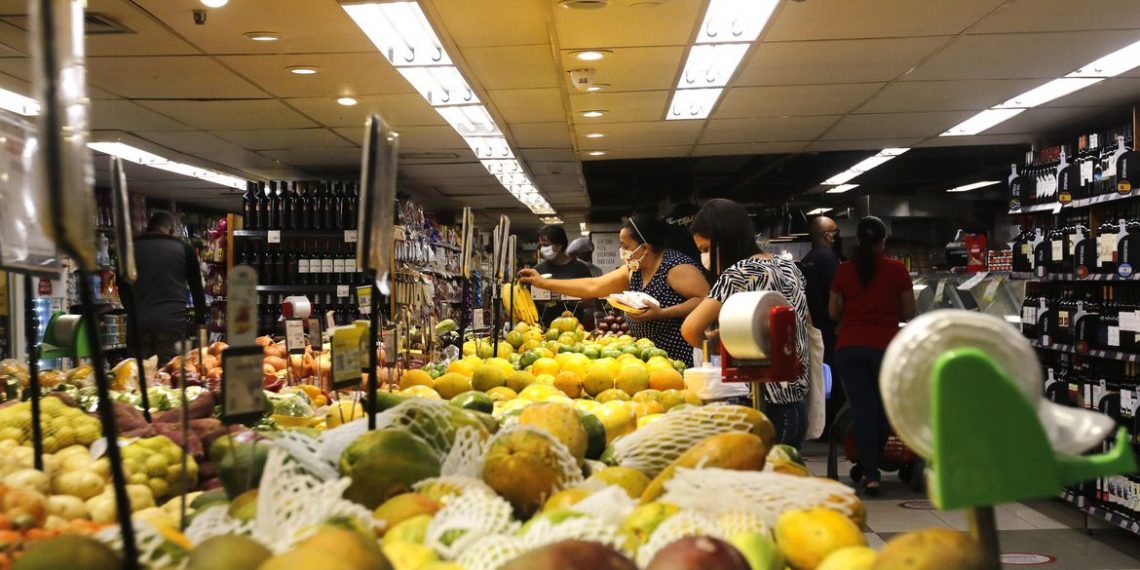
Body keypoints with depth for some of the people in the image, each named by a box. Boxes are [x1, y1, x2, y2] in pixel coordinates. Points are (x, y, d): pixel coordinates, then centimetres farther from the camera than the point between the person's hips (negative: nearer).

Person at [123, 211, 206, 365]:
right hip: (172, 323, -2)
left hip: (138, 324, 2)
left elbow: (123, 288, 19)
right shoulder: (183, 248, 6)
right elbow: (196, 288, 12)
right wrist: (201, 321, 21)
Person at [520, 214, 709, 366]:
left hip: (682, 362, -7)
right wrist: (543, 283, 12)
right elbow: (592, 286, 13)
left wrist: (661, 313, -26)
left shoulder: (676, 267, -13)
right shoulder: (632, 271, 11)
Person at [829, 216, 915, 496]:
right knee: (884, 407, 15)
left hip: (848, 347, 1)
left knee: (861, 408, 4)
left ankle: (870, 474, 1)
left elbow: (834, 313, 6)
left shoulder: (844, 270, 2)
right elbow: (909, 313, 3)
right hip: (885, 346, -1)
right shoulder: (897, 270, -2)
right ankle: (872, 467, 26)